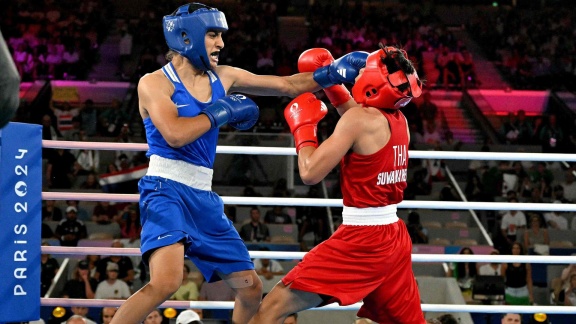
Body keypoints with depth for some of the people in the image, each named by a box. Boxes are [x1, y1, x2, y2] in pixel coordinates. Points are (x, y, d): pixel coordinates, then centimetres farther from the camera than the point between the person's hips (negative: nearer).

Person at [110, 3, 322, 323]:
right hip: (167, 190, -7)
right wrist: (223, 111, -12)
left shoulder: (223, 78, 10)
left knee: (251, 287, 11)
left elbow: (289, 85, 14)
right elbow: (175, 134, -23)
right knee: (166, 282, -30)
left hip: (204, 198, 7)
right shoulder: (154, 83, -6)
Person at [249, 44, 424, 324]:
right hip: (394, 237, 9)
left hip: (361, 240, -8)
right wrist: (330, 81, 25)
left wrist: (303, 126, 0)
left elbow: (310, 172, -15)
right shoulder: (398, 120, 7)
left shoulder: (360, 118, -15)